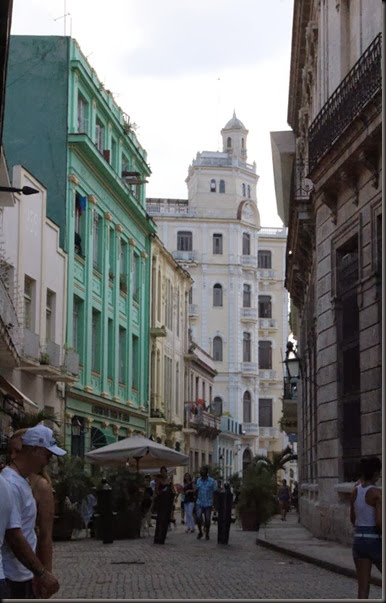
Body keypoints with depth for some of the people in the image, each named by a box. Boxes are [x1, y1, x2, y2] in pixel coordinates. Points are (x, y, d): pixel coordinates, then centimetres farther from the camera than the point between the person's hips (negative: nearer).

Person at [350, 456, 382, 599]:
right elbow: (379, 521, -22)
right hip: (375, 541, -6)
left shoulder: (354, 492, 5)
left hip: (358, 540, 6)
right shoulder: (377, 494, -15)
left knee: (363, 588, 5)